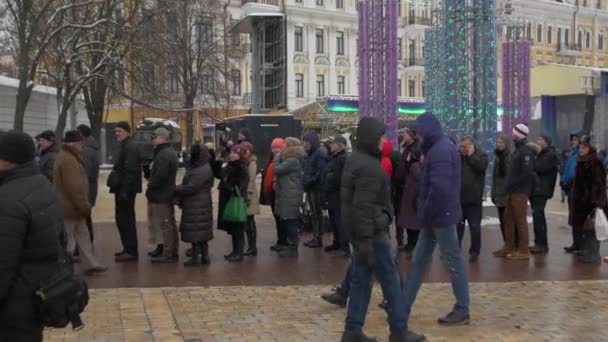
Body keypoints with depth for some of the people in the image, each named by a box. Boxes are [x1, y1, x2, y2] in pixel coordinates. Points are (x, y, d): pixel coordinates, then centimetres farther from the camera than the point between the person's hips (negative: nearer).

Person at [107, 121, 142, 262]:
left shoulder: (130, 147, -16)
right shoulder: (124, 146, 18)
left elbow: (130, 171, -23)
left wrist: (124, 190, -25)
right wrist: (120, 189, 18)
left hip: (126, 189, -11)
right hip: (122, 188, 11)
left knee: (126, 219, -8)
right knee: (123, 218, 15)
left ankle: (131, 251, -5)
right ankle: (128, 248, 23)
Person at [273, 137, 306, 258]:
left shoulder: (292, 160, -17)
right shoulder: (290, 159, 17)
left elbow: (277, 169, -18)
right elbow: (281, 171, 19)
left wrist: (277, 156, -5)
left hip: (290, 196, -10)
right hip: (287, 194, 10)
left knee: (290, 222, -5)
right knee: (287, 222, 15)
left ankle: (293, 249, 0)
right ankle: (290, 246, 24)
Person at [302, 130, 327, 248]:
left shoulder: (319, 154, -13)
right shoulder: (310, 154, 15)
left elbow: (321, 172, -19)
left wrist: (311, 181, -18)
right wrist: (306, 182, 9)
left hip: (316, 188, -9)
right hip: (310, 188, 9)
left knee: (317, 213, -3)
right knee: (313, 213, 12)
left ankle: (318, 238, 2)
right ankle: (315, 237, 18)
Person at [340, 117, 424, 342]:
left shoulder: (355, 160, 12)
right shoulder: (369, 167, -20)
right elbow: (363, 206, -25)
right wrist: (366, 239, -25)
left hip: (358, 230, 10)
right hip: (372, 231, -10)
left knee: (361, 280, 11)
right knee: (391, 281, 1)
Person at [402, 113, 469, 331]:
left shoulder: (441, 150, -18)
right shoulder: (438, 148, 14)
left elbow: (439, 188, -26)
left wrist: (425, 215, -16)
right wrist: (425, 215, 12)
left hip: (440, 215, -10)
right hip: (436, 215, 10)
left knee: (453, 262, 1)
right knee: (419, 260, 12)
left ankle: (462, 311, 11)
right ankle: (403, 307, 19)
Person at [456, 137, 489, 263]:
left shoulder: (481, 155, -2)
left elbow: (481, 167, -20)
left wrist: (471, 155, -15)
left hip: (474, 198, -3)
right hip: (458, 198, 3)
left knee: (475, 227, 3)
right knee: (457, 226, 9)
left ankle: (474, 252, 13)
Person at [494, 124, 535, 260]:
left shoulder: (525, 151, -12)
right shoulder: (517, 150, 17)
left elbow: (527, 173, -21)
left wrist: (512, 184, -17)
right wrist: (508, 184, 8)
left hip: (520, 192, -9)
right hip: (512, 191, 9)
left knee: (520, 220, -4)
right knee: (508, 219, 11)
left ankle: (523, 250, 1)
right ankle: (509, 247, 19)